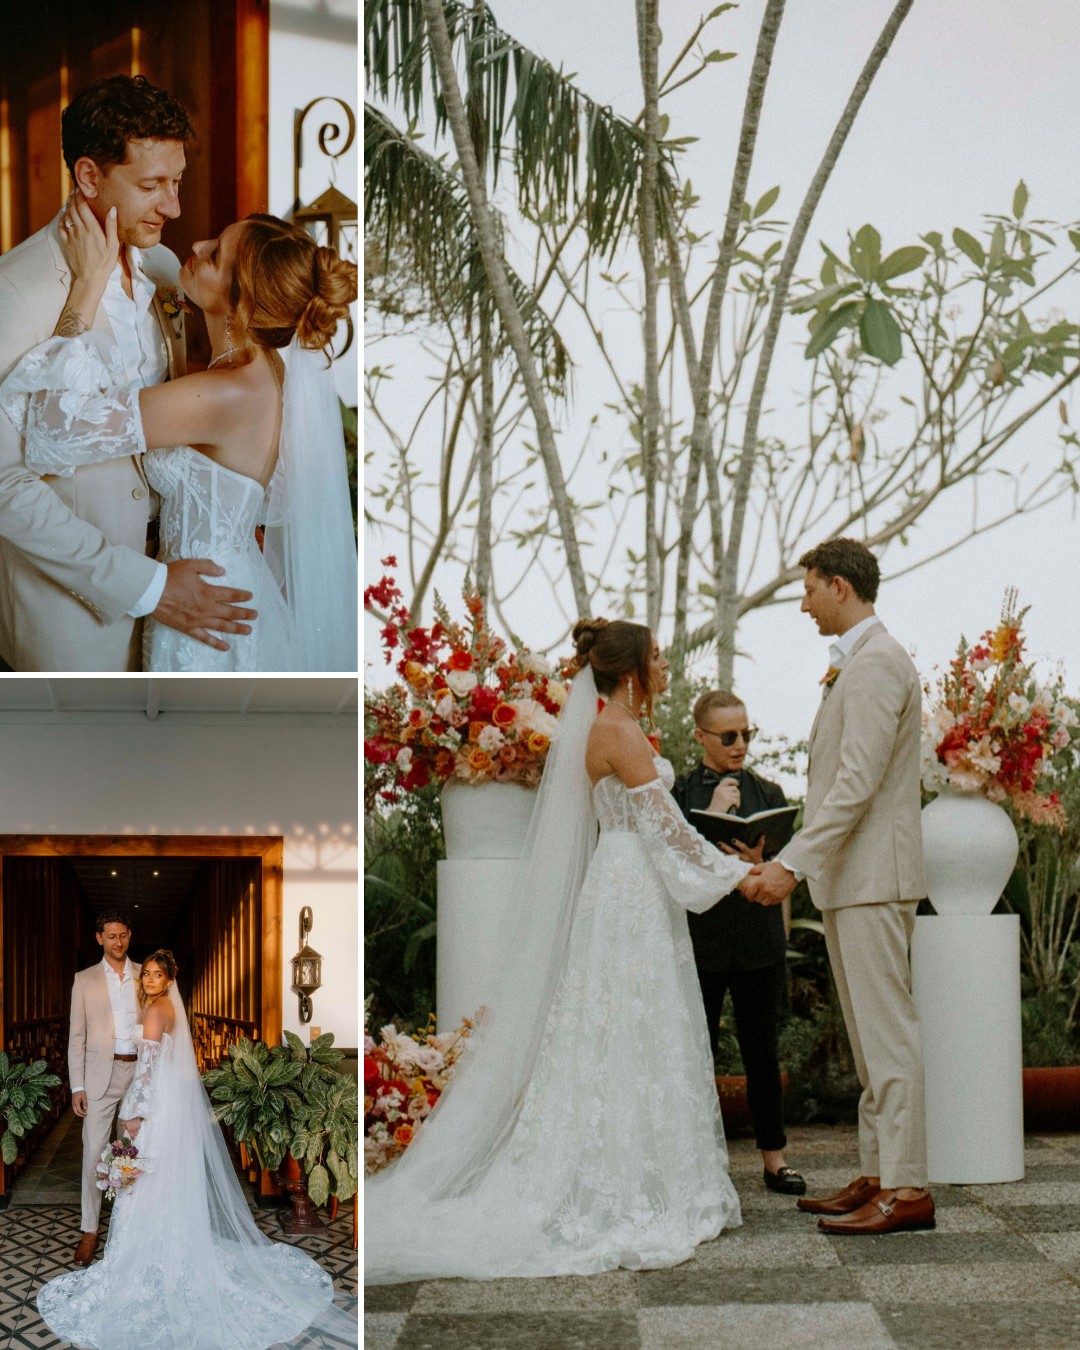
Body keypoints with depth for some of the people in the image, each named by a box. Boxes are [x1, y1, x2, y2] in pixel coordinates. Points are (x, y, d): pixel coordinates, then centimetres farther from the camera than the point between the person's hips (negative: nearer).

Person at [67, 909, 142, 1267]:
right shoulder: (85, 980, 4)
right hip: (101, 1073, -1)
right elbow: (76, 1036, 3)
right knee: (94, 1151, -3)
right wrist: (77, 1086, -4)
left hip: (142, 1070, 1)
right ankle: (90, 1230, 4)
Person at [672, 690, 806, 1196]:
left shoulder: (767, 793, 9)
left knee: (762, 1054, 5)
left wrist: (761, 864, -14)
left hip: (759, 943, 1)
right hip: (697, 940, -1)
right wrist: (714, 814, -12)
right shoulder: (678, 792, 3)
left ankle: (774, 1158, 15)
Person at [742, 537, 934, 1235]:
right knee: (872, 1035, 12)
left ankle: (906, 1189, -4)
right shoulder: (858, 663, 20)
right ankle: (877, 1177, 19)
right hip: (852, 878, 11)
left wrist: (792, 862, -25)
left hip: (873, 876, -11)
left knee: (887, 1032, -8)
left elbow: (858, 782, -22)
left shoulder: (876, 661, -14)